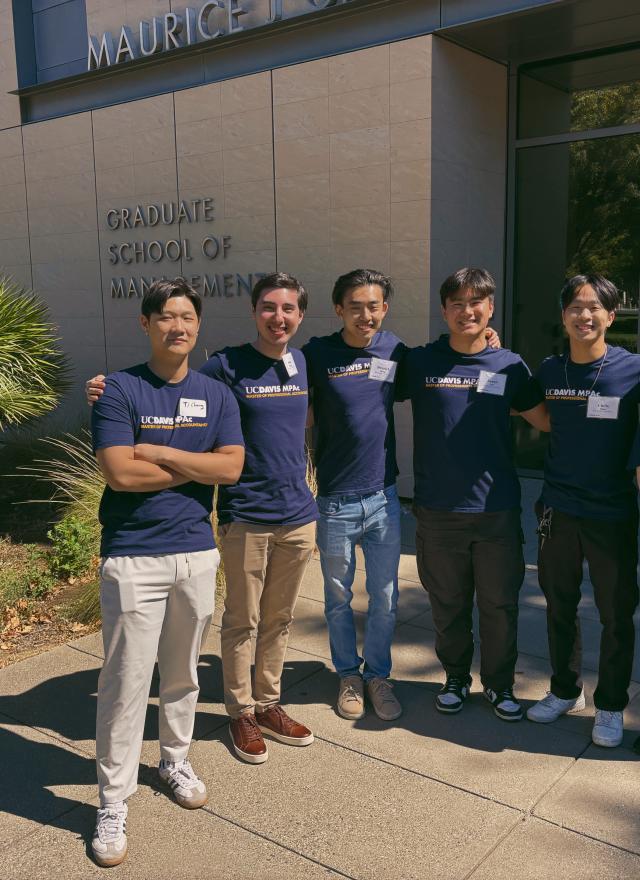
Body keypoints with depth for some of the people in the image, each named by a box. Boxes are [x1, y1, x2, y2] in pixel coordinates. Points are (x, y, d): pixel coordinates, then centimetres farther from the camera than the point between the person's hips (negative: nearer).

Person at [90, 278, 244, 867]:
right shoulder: (119, 390, -5)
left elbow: (231, 468, -6)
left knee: (183, 672, 17)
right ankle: (114, 803, 13)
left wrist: (159, 452, -12)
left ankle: (176, 759, 38)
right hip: (133, 557, -4)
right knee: (127, 679, -1)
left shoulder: (216, 395, 6)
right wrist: (196, 464, -7)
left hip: (196, 552, 4)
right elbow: (119, 472, -16)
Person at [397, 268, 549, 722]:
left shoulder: (510, 365, 2)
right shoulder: (419, 363, -1)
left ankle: (500, 683, 32)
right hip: (439, 510, 0)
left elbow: (548, 420, 11)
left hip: (498, 509, 1)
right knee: (448, 603, 13)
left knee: (500, 604, 11)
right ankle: (456, 677, 35)